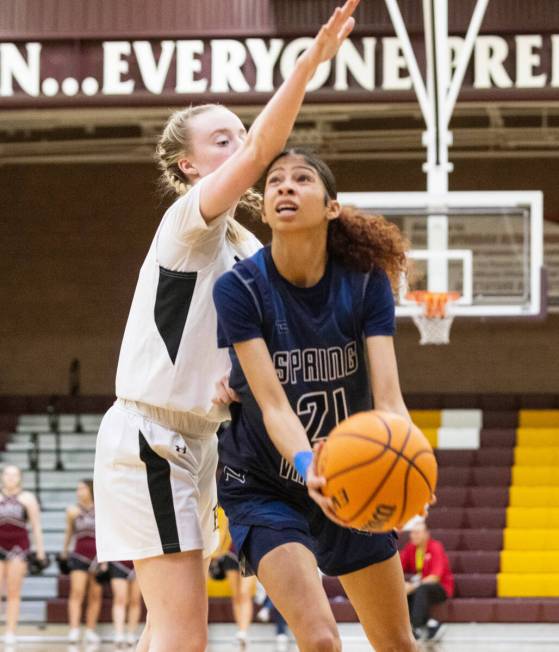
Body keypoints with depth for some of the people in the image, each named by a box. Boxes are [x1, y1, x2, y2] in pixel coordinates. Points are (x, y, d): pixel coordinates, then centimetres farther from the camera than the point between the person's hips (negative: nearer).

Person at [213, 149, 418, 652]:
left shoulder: (367, 283, -13)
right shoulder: (240, 288, -20)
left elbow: (387, 392, -23)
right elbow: (272, 403, -28)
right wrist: (308, 468, -49)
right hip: (265, 487, -4)